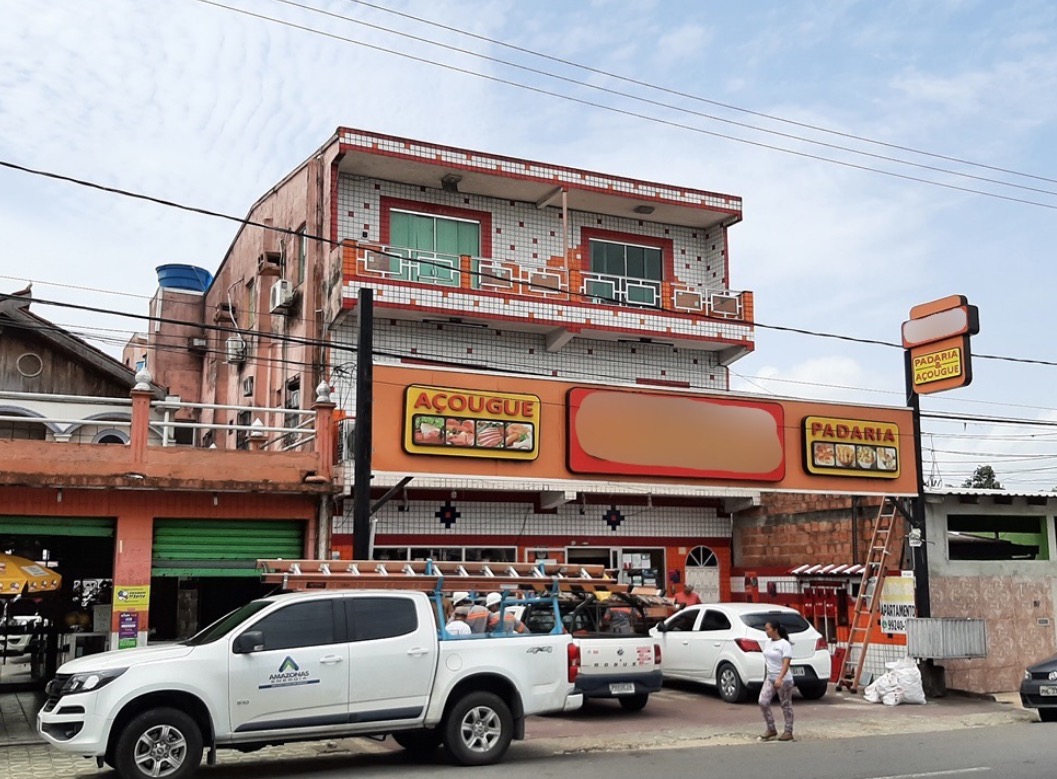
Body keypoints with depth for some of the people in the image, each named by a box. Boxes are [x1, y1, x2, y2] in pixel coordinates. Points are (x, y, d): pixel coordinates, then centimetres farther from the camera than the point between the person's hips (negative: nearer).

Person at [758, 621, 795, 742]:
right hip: (769, 678, 7)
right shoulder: (767, 643, 9)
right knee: (763, 702, -4)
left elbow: (786, 663, -21)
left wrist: (779, 678, -31)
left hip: (784, 680, -7)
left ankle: (788, 732, 14)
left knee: (786, 705, 3)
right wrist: (765, 676, 17)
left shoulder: (784, 644, -13)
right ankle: (771, 730, 7)